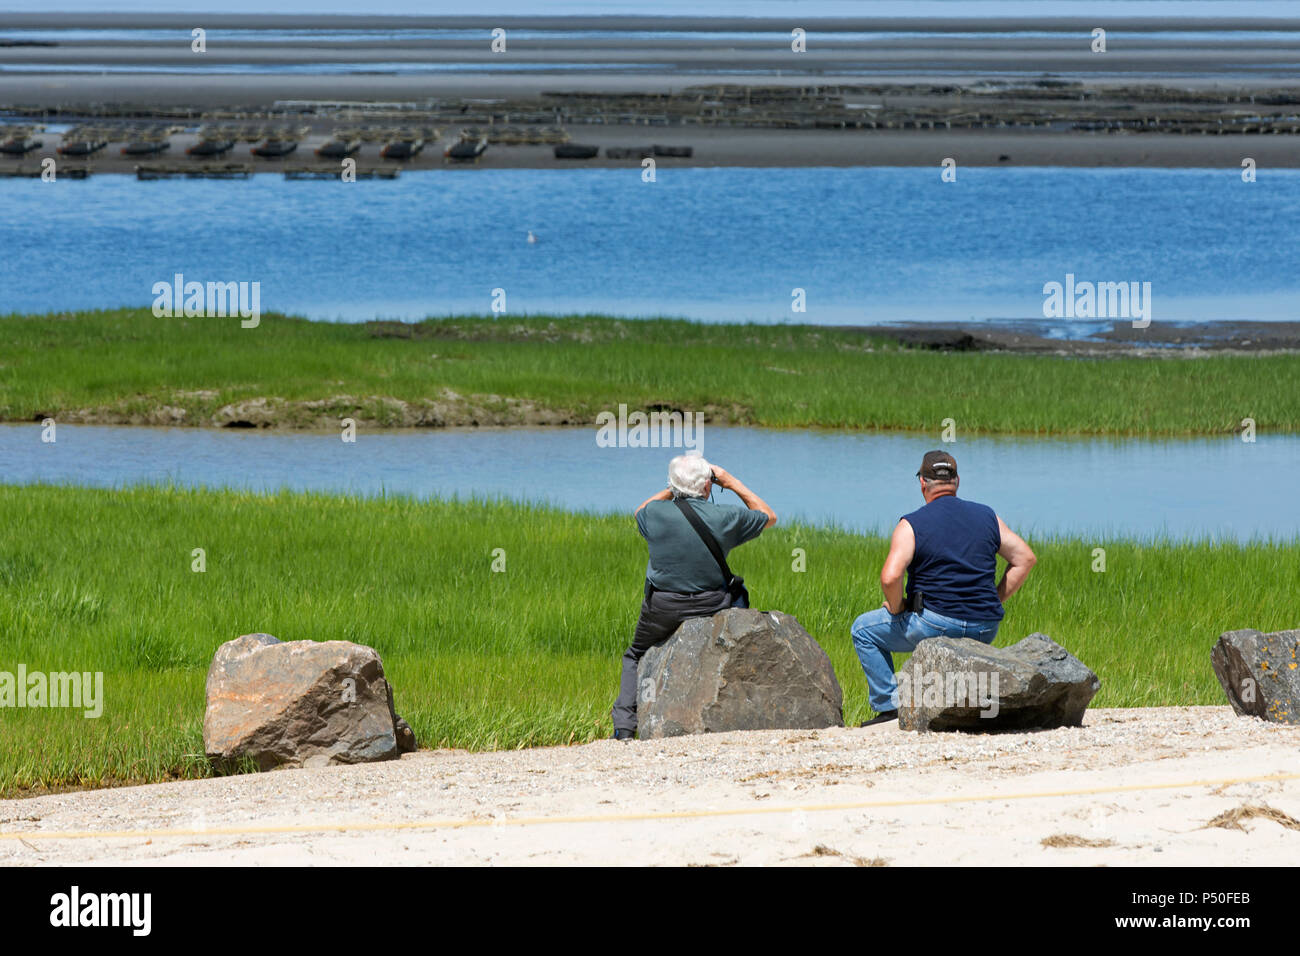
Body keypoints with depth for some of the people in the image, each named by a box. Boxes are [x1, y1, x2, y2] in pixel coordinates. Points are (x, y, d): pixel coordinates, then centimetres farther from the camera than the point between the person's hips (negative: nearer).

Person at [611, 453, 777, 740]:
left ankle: (624, 725, 10)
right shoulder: (726, 518, -12)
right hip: (711, 607, -1)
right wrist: (733, 483, 9)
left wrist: (672, 490, 16)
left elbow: (640, 512, 18)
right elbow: (769, 517, 9)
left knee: (636, 657, 26)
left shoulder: (655, 513, -10)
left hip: (662, 609, 1)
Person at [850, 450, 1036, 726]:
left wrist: (896, 609, 1)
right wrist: (995, 601, 14)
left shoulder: (911, 525, -6)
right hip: (985, 632, 5)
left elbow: (890, 577, -18)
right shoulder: (986, 516, 9)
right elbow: (1025, 558, 12)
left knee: (864, 629, 16)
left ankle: (888, 705, 6)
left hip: (935, 625, -5)